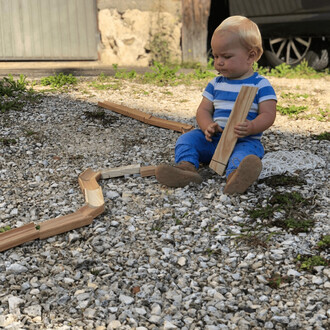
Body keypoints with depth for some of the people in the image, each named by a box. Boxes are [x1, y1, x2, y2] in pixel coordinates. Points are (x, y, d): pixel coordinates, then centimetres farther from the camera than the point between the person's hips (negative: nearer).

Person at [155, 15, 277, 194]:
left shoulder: (261, 85, -1)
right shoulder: (216, 84, 13)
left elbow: (268, 115, -8)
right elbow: (203, 110, 11)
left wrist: (250, 128, -30)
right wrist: (208, 127, -14)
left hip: (245, 140, -5)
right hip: (214, 139, 5)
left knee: (246, 151, -37)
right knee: (187, 138, -15)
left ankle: (234, 177, -68)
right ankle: (186, 167, -43)